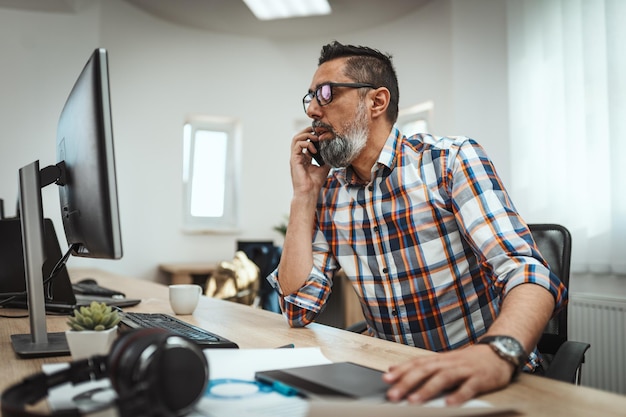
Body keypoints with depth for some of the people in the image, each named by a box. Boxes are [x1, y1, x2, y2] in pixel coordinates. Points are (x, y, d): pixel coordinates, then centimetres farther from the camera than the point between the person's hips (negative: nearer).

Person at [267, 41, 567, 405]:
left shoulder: (452, 160, -9)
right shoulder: (329, 192, 6)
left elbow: (529, 274, -20)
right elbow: (299, 308, 1)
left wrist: (498, 354, -40)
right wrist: (304, 195, -2)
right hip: (398, 377, 4)